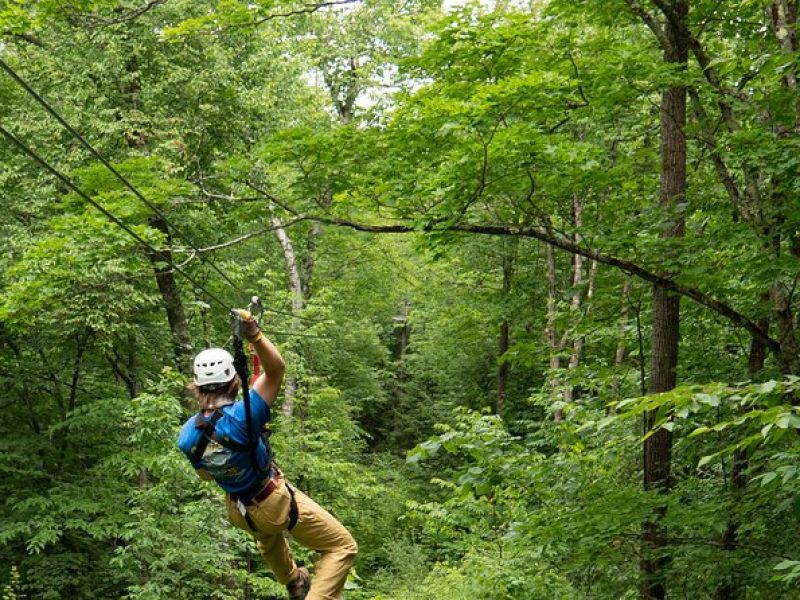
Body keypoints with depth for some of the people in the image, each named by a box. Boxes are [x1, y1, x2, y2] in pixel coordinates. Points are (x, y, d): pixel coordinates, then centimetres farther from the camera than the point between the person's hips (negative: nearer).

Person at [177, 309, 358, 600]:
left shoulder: (187, 436, -17)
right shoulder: (240, 418, -37)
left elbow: (205, 474, 2)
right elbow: (275, 369, -36)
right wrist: (255, 335, -48)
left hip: (239, 509, 7)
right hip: (275, 502, -6)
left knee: (268, 539, 41)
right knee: (343, 546, 5)